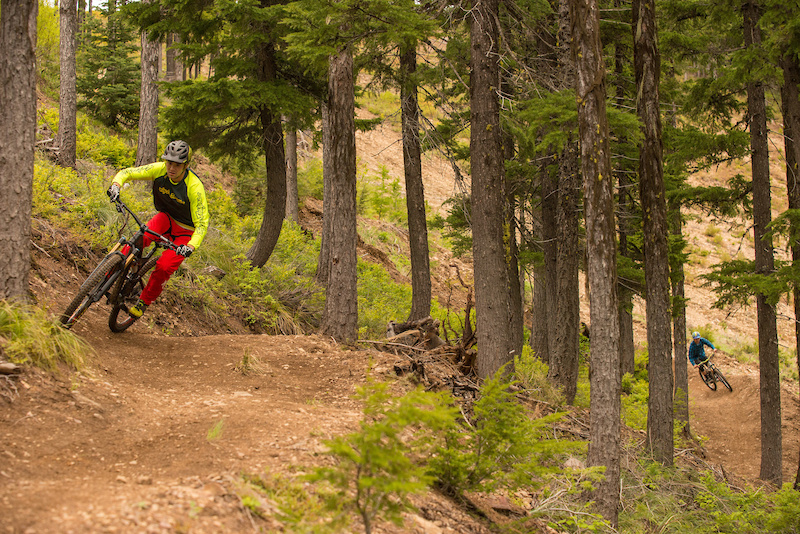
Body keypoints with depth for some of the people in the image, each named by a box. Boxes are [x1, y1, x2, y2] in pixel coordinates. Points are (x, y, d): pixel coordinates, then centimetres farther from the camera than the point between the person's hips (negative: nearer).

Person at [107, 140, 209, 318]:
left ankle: (145, 301, 2)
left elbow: (202, 224, -30)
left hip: (186, 230, -3)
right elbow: (127, 173, -13)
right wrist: (116, 185, -36)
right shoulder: (160, 170, -19)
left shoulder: (195, 188, -31)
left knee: (164, 267, -21)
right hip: (166, 217, 3)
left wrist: (191, 246, -47)